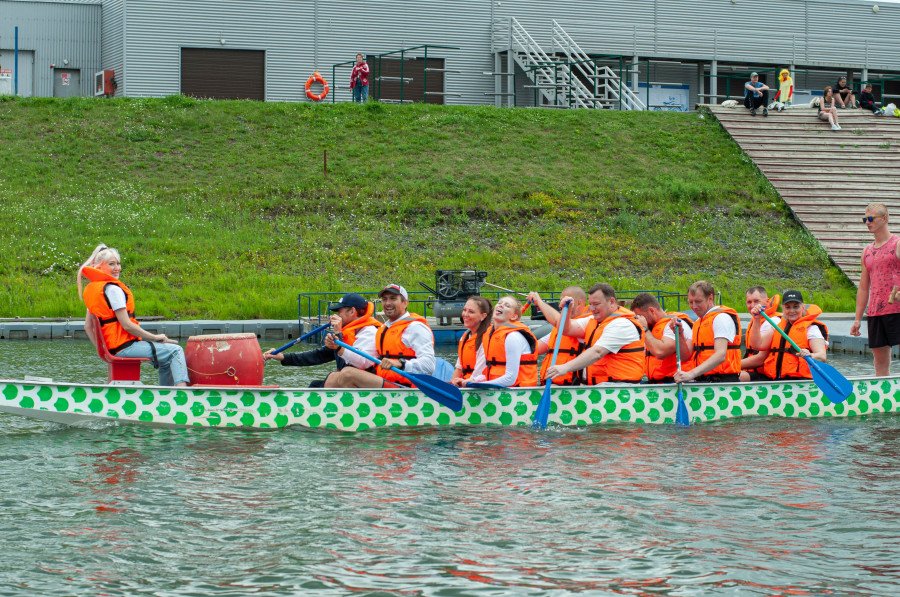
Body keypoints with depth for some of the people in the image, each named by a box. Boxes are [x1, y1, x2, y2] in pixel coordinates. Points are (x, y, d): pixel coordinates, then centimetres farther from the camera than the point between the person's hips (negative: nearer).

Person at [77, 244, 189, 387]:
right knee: (175, 351, -10)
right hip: (124, 347, -10)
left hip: (110, 347, 10)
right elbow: (127, 325, -18)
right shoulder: (112, 289, -16)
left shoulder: (90, 289, 13)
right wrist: (155, 337, -9)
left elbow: (88, 326, 15)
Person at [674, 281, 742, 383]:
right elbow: (687, 355, 18)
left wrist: (691, 374, -29)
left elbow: (721, 355, -20)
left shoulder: (721, 317, -5)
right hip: (703, 380, 8)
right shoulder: (698, 322, 23)